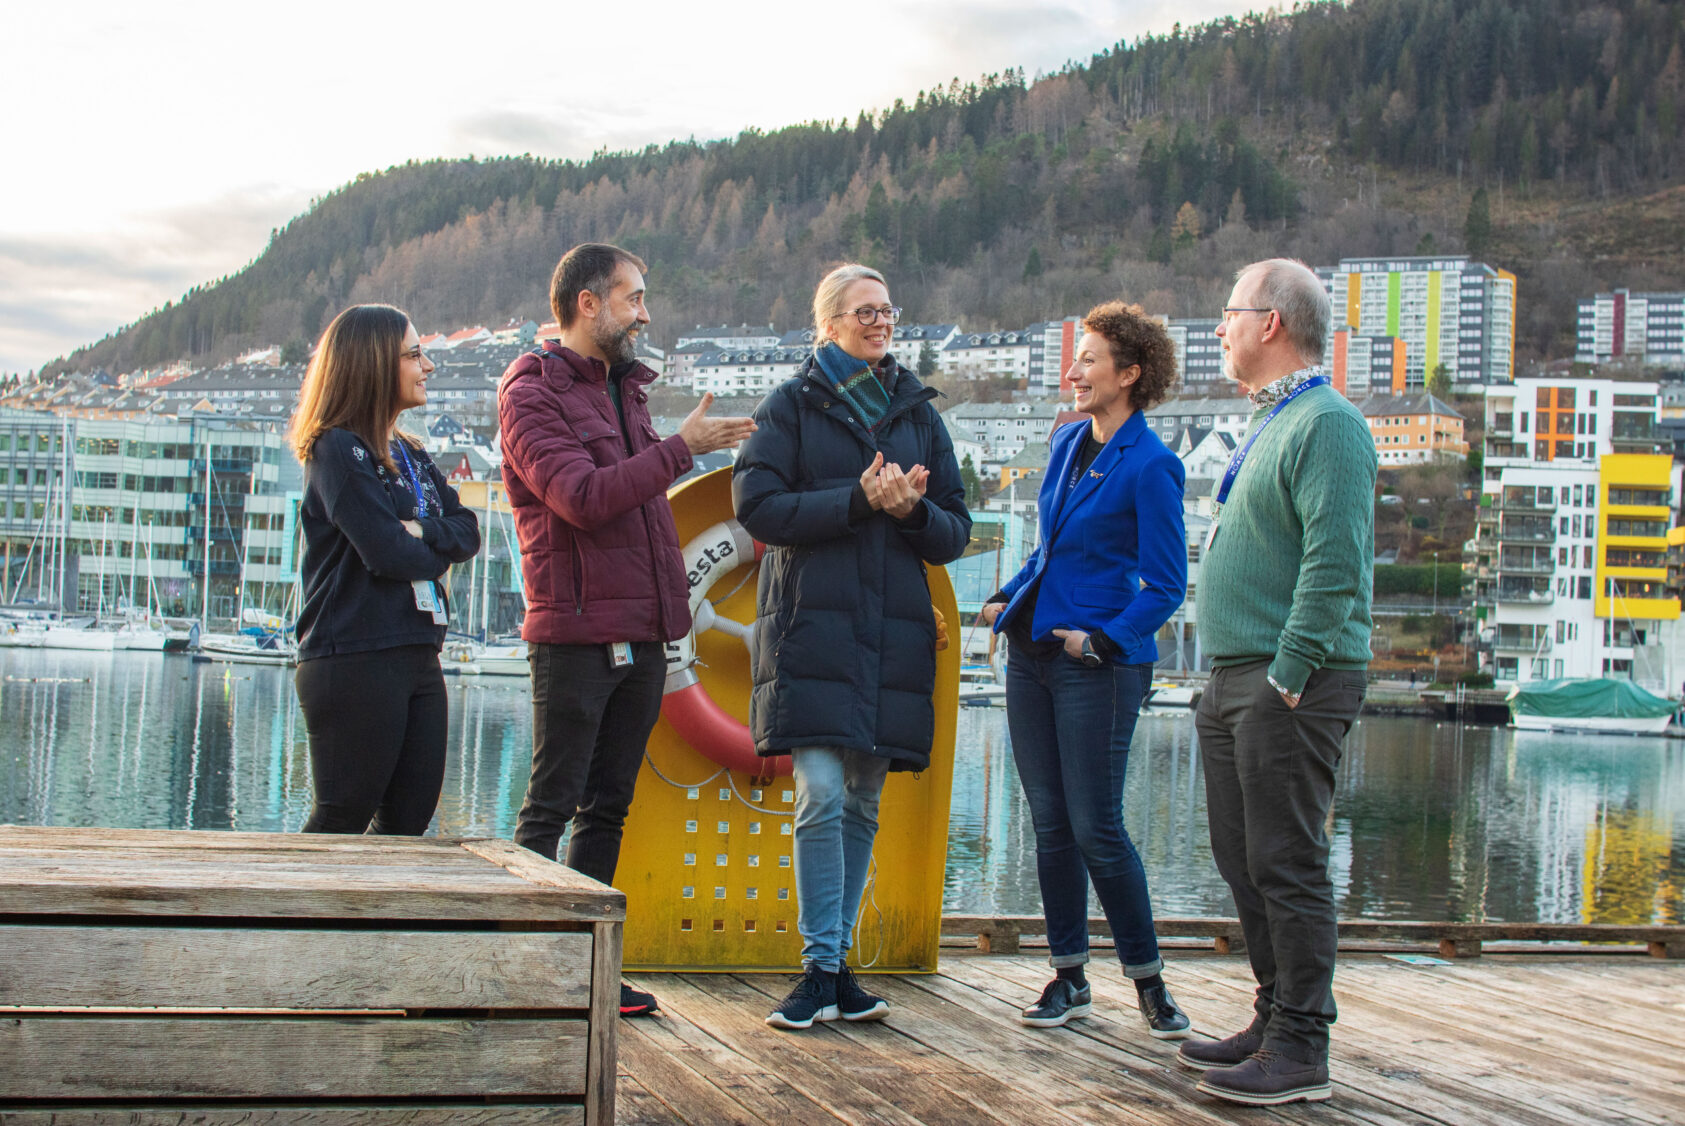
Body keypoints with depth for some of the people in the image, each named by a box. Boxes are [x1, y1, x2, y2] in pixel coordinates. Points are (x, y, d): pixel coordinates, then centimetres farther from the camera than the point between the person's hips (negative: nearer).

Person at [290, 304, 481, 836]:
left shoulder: (410, 455, 18)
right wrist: (437, 549, 3)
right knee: (343, 820, -4)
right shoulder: (338, 451, -9)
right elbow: (387, 553, -17)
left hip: (417, 660, 8)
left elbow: (467, 532, 9)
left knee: (410, 819, 6)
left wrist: (421, 531, -11)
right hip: (354, 665, -8)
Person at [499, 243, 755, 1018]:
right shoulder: (531, 393, -7)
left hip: (642, 634, 8)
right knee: (551, 805, -5)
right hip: (575, 633, -8)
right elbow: (582, 497, -20)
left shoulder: (625, 390, 19)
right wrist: (680, 448, -17)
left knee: (608, 807, 10)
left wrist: (672, 604, 14)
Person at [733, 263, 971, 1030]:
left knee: (862, 804, 6)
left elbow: (955, 533, 14)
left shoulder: (918, 413, 17)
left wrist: (912, 509, -8)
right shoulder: (792, 405, 6)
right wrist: (860, 500, -13)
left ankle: (836, 964, 14)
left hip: (892, 633, 4)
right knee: (822, 795, -14)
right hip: (812, 628, -4)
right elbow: (757, 506, -6)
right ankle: (820, 970, -8)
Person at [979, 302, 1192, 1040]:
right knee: (1050, 822, 9)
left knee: (1096, 827, -5)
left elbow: (1165, 585, -11)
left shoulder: (1150, 466, -10)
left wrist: (1104, 639, -20)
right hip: (1032, 652, 7)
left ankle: (1149, 980, 10)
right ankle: (1068, 978, 18)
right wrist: (1007, 599, 12)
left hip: (1099, 666, -7)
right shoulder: (1067, 441, 12)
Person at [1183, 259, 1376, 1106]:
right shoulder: (1269, 426, 20)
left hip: (1291, 685, -10)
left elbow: (1336, 563, -21)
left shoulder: (1327, 425, -12)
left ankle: (1300, 1049, -3)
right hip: (1235, 681, 10)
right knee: (1245, 862, 13)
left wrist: (1289, 674, -22)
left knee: (1287, 864, -8)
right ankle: (1275, 1019, 22)